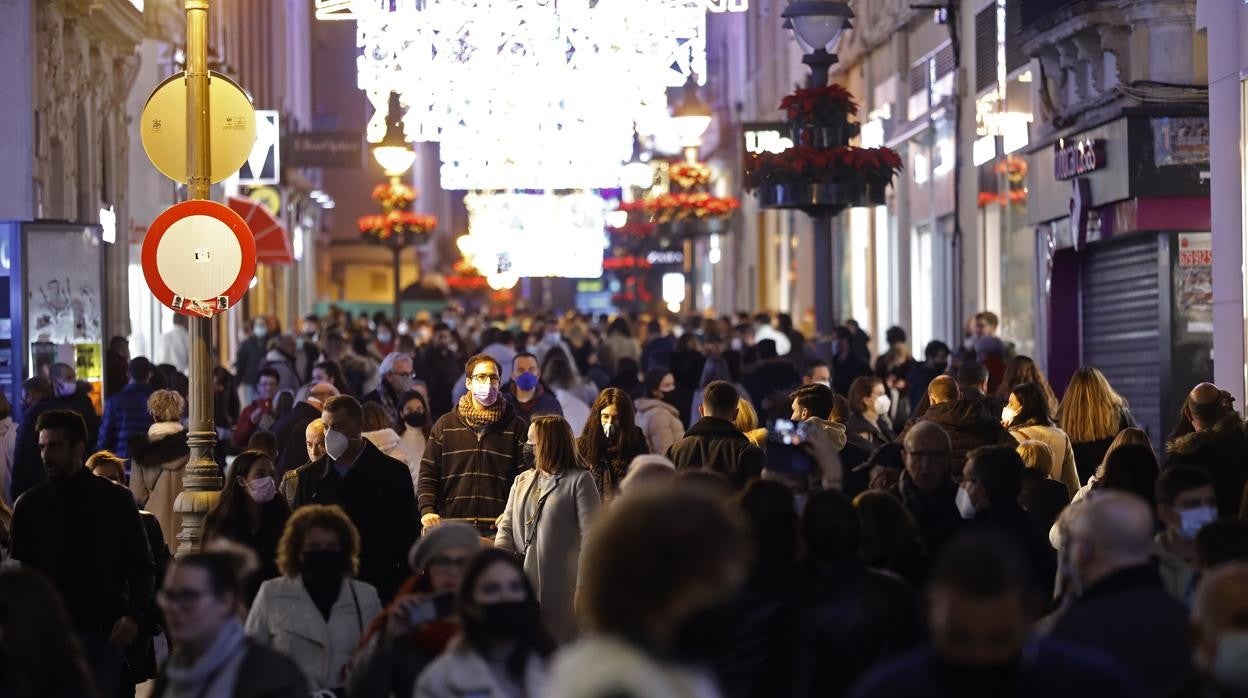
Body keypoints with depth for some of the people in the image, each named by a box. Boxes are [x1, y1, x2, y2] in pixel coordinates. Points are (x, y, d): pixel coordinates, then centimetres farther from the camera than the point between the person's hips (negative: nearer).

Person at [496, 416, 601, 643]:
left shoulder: (579, 481, 0)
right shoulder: (521, 481, 19)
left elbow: (590, 536, -6)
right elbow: (506, 527, 13)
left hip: (561, 588, -5)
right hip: (524, 584, 5)